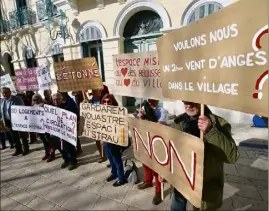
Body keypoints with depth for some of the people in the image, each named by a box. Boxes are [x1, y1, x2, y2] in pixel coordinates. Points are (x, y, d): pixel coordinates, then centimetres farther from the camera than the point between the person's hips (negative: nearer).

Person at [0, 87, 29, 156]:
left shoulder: (17, 99, -15)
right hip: (9, 122, 6)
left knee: (22, 136, 6)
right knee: (14, 136, 14)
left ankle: (26, 149, 20)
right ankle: (18, 150, 28)